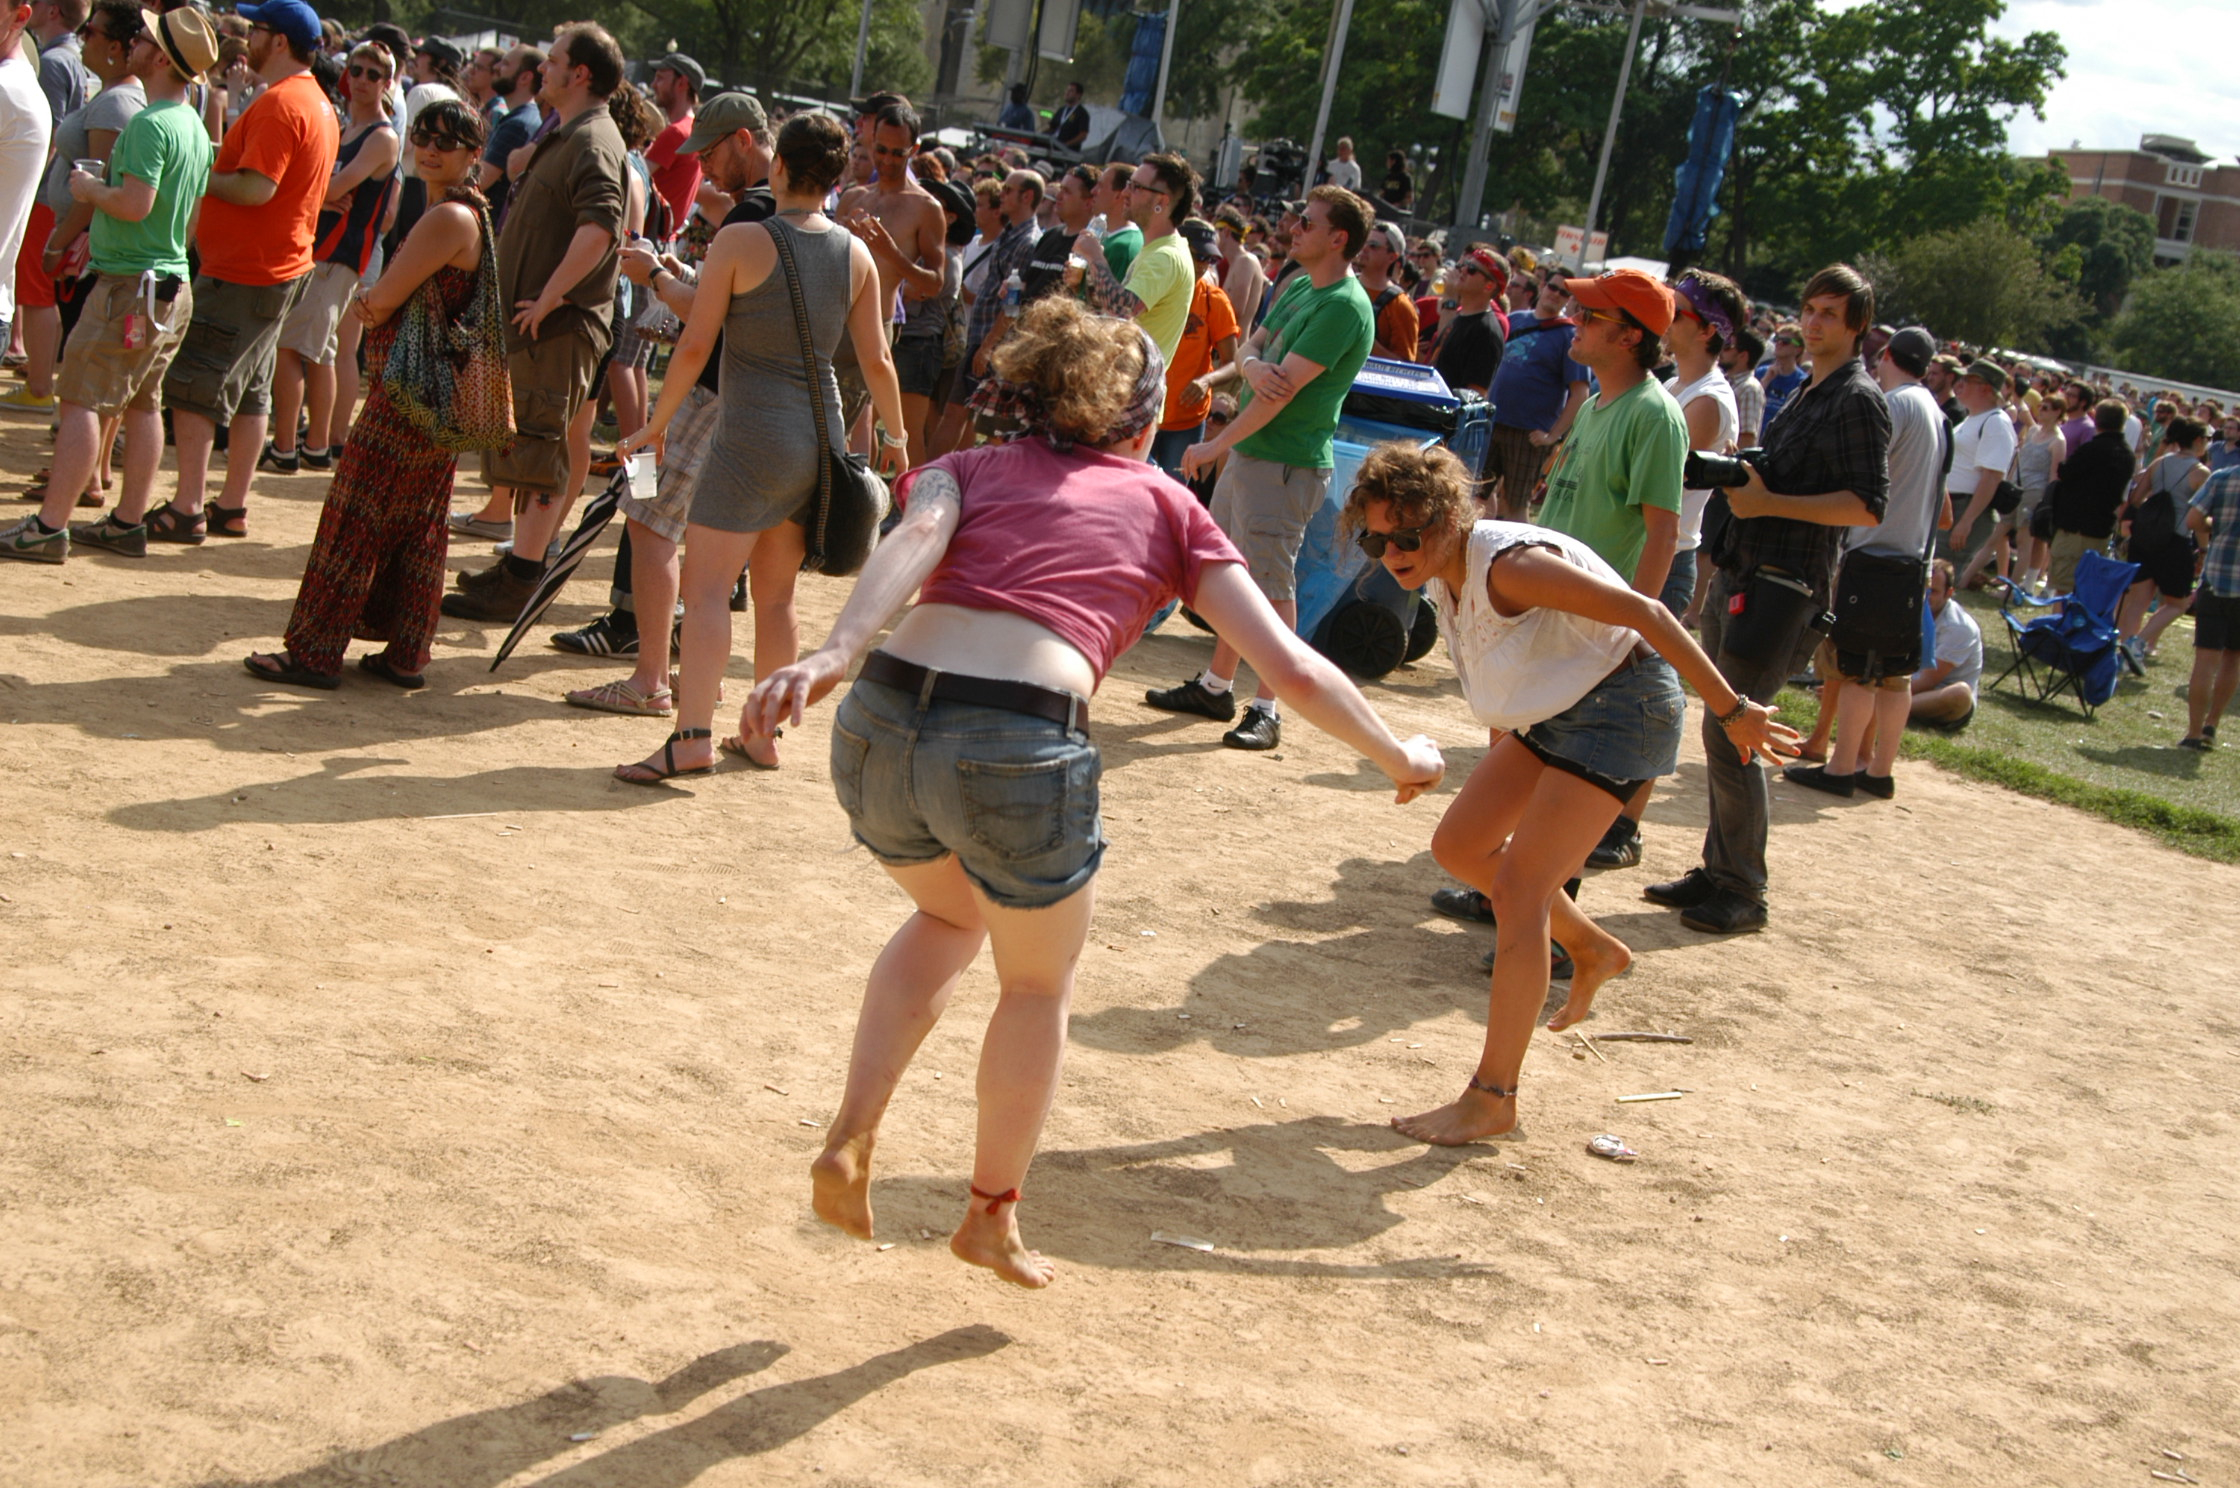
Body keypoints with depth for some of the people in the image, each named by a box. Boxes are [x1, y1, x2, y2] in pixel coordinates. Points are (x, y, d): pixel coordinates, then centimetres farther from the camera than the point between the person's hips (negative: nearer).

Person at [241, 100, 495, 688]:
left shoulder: (447, 218, -18)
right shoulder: (471, 213, 14)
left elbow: (379, 305, -15)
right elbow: (382, 305, 18)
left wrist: (366, 302, 5)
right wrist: (376, 302, -2)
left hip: (408, 395, -10)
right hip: (437, 397, 10)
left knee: (354, 522, -3)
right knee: (418, 527, 12)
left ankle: (315, 653, 3)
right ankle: (405, 656, 17)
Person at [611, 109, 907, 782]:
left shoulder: (740, 241, -9)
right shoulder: (857, 253, 5)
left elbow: (696, 344, -9)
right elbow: (876, 359, 8)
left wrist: (656, 422, 2)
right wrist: (895, 436, 22)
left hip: (753, 435, -6)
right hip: (822, 434, 6)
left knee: (706, 584, -6)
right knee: (776, 594, 15)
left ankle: (692, 738, -16)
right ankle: (763, 733, 21)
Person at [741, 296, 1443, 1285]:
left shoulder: (967, 468, 23)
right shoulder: (1165, 505, 20)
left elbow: (915, 539, -2)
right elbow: (1291, 668, 16)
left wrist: (833, 652, -18)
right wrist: (1396, 755, 31)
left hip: (881, 721, 3)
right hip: (1019, 754, -3)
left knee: (950, 916, 36)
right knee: (1040, 983, 27)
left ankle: (852, 1135, 23)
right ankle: (992, 1217, 39)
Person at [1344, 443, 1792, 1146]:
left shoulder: (1509, 565, -28)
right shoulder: (1443, 576, -1)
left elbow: (1644, 613, -26)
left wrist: (1730, 710, -21)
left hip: (1620, 706, -9)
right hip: (1553, 712, 9)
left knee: (1517, 888, -13)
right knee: (1459, 846, 10)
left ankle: (1493, 1099, -7)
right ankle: (1592, 948, 30)